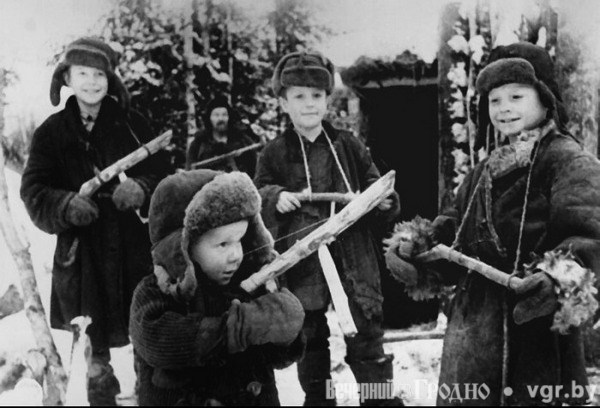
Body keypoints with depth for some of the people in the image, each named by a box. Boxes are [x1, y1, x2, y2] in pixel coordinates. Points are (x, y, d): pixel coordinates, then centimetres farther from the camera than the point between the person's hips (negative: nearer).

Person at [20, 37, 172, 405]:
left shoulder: (132, 124, 3)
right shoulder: (52, 133, 4)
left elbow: (163, 175, 0)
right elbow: (34, 191, -1)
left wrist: (141, 189, -22)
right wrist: (67, 206, -21)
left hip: (137, 249, 0)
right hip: (82, 251, 1)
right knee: (94, 343, 8)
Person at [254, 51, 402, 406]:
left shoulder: (349, 146, 4)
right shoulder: (275, 153, 3)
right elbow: (256, 198, 5)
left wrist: (382, 200, -13)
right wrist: (274, 198, -15)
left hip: (353, 261, -1)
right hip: (302, 266, 1)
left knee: (367, 343, 3)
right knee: (310, 347, 14)